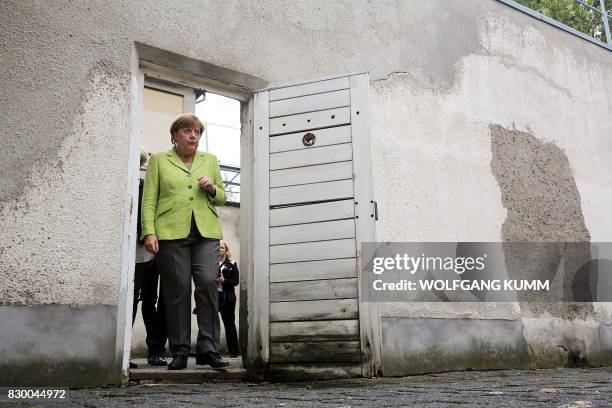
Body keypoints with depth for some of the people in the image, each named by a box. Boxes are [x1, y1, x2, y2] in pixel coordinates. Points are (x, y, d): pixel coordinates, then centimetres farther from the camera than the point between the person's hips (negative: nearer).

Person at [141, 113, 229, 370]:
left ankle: (208, 349, -6)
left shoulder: (210, 160, 20)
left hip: (206, 233, 2)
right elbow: (149, 200, 6)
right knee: (177, 290, -2)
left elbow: (222, 198, 23)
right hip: (171, 233, -1)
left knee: (208, 283, -13)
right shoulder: (158, 160, 13)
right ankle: (179, 352, 8)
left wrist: (212, 189, 0)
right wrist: (149, 232, -6)